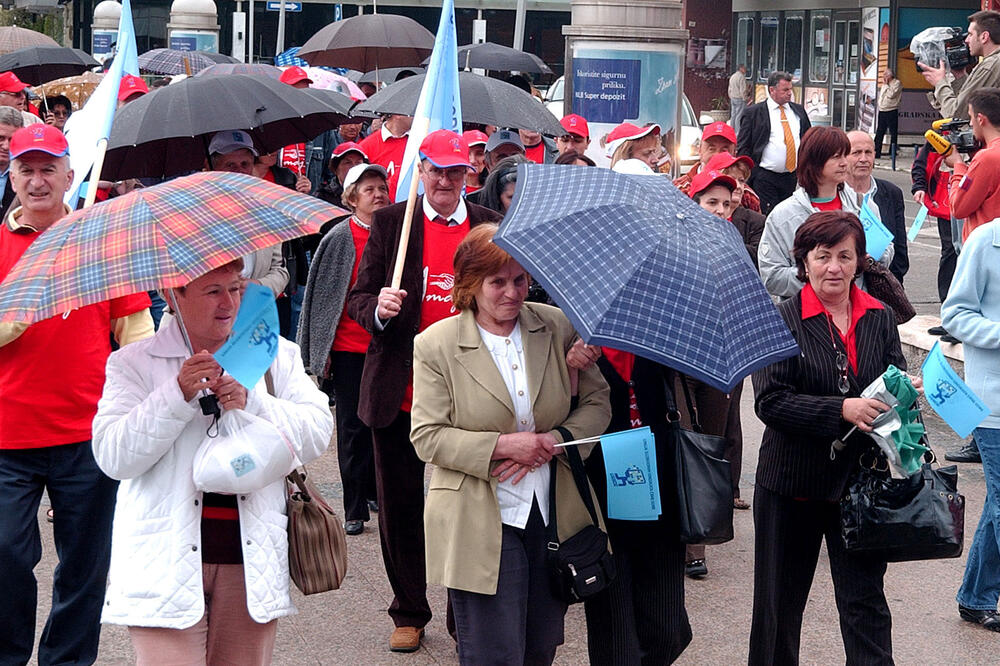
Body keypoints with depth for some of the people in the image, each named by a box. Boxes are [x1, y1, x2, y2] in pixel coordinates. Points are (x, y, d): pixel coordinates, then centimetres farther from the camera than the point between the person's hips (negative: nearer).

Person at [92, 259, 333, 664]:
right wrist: (179, 395, -18)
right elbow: (112, 458, -9)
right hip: (167, 566, -3)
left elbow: (318, 433, 1)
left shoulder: (276, 355, 10)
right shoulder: (133, 364, 2)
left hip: (251, 559, 3)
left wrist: (252, 404, -13)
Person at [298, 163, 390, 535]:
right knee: (354, 428, 1)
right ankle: (354, 509, 7)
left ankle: (374, 490, 28)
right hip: (349, 347, -3)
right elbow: (319, 294, 1)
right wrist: (319, 352, -2)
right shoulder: (339, 238, -2)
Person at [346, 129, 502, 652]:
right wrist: (378, 309, -20)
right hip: (400, 390, 0)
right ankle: (409, 614, 23)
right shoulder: (389, 223, 3)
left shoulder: (490, 226, 5)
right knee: (400, 506, 9)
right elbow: (358, 299, 3)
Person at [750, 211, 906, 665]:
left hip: (860, 481, 2)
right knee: (782, 598, 13)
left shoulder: (880, 319, 5)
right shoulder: (782, 320, -7)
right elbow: (770, 402, -16)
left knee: (865, 601, 1)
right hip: (793, 481, -2)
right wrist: (842, 409, -26)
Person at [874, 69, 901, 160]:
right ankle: (876, 153, 2)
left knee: (893, 133, 0)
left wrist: (886, 85, -11)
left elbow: (891, 94, -17)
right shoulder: (884, 84, 19)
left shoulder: (897, 83, -5)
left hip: (892, 111, -7)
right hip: (882, 111, 7)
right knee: (879, 133, 2)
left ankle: (892, 153, 5)